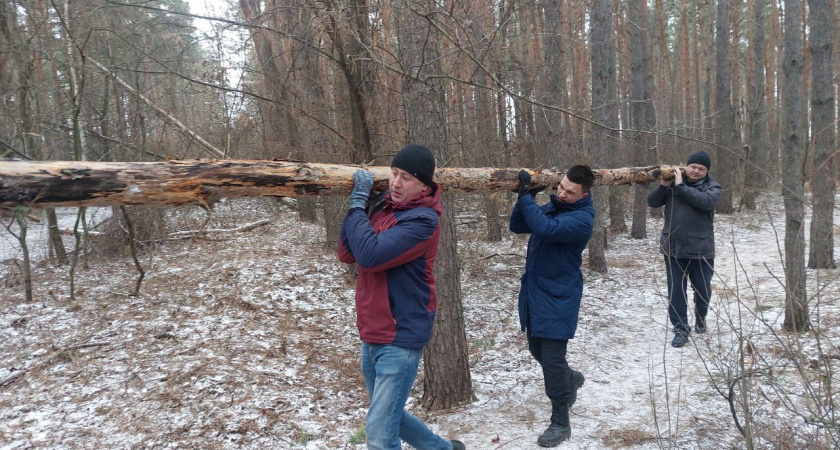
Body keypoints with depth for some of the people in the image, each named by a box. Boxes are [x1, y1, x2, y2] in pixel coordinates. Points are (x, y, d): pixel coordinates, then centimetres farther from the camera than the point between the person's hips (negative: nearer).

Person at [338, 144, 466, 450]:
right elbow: (347, 255, 4)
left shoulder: (422, 220, -18)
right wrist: (357, 204, -7)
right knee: (389, 417, 23)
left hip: (400, 338, -9)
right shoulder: (384, 208, 8)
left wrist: (358, 204, -17)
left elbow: (369, 255, -27)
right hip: (372, 336, 9)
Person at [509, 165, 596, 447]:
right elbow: (517, 226, 4)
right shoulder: (551, 206, 5)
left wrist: (526, 196, -27)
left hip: (559, 298, -8)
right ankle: (571, 380, 46)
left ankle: (560, 423, 10)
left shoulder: (582, 218, -20)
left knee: (552, 359, -6)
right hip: (534, 292, 8)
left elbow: (544, 228, -34)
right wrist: (525, 198, -11)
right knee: (537, 350, 19)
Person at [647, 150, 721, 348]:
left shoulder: (712, 187, -3)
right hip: (673, 247, 1)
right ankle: (681, 329, 12)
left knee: (703, 289, 12)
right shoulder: (673, 182, 4)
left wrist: (681, 186, -24)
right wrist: (663, 185, -17)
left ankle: (700, 319, 40)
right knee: (676, 290, 2)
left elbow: (706, 201, -25)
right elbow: (652, 202, 0)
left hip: (700, 249, -1)